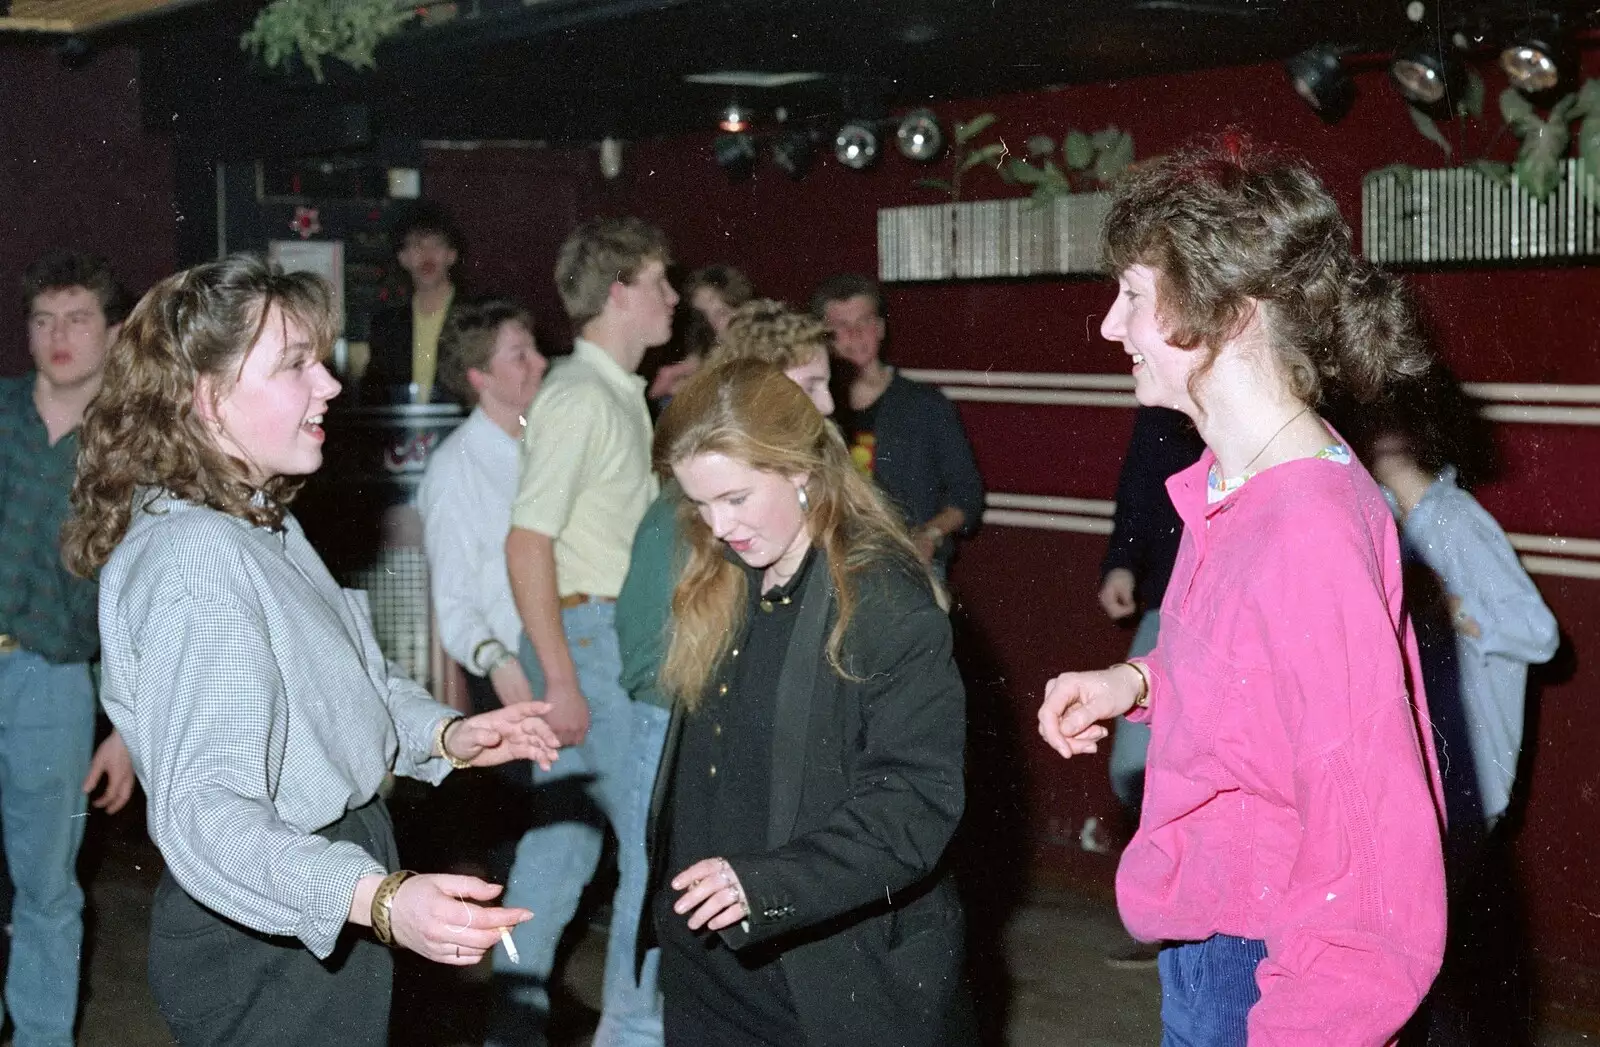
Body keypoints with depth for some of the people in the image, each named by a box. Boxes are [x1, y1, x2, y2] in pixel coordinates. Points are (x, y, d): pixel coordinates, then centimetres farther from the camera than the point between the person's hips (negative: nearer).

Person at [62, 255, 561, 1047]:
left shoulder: (262, 527, 10)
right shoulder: (196, 563, -25)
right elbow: (203, 813, -34)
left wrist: (446, 735, 5)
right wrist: (380, 900, -45)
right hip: (265, 958, -10)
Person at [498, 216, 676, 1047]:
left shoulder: (620, 394, 13)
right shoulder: (581, 399, -16)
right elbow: (527, 543, -20)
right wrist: (561, 679, -21)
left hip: (612, 632, 9)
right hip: (590, 635, -9)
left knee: (566, 827, 14)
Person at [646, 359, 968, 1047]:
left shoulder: (889, 603, -17)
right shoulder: (713, 592, 6)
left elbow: (915, 803, -21)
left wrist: (765, 883, -30)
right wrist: (670, 912, 10)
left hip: (852, 975, -6)